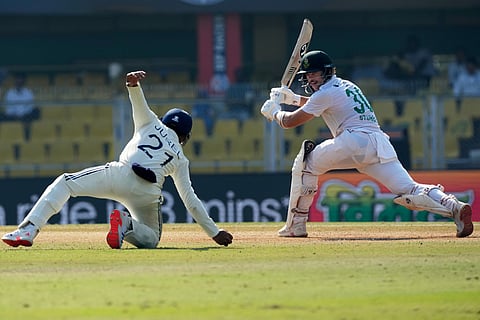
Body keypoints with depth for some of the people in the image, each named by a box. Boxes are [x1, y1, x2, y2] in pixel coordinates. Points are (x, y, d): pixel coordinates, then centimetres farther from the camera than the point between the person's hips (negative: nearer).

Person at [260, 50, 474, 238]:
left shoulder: (326, 92, 6)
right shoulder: (346, 86, 30)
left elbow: (290, 121, 9)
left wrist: (274, 111, 30)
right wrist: (294, 98, 46)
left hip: (354, 141, -7)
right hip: (380, 144, 7)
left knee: (306, 163, 15)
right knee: (409, 190, -8)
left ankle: (296, 225, 11)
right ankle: (455, 207, -33)